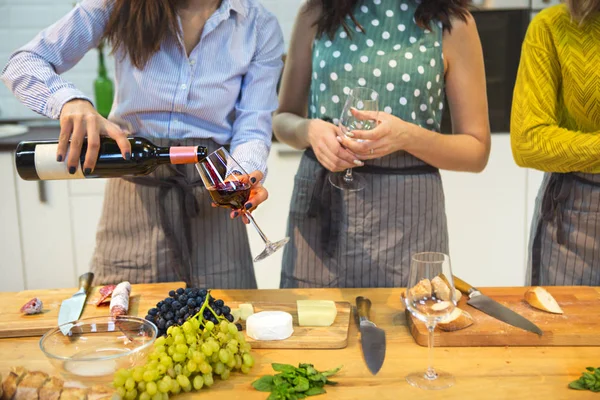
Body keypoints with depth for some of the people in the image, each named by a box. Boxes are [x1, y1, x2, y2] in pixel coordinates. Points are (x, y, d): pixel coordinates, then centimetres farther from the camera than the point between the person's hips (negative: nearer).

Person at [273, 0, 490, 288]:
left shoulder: (452, 24, -2)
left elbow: (477, 151, -1)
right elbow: (283, 119, 9)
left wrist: (407, 136, -19)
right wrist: (310, 130, -14)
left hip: (405, 214, -1)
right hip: (320, 203, 2)